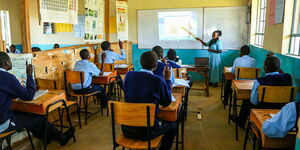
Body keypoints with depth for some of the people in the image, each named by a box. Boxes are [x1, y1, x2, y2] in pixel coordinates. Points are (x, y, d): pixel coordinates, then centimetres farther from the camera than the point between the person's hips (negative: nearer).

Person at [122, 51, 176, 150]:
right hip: (147, 131, -4)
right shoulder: (159, 81, -16)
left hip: (126, 129, 5)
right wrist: (167, 79, 5)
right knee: (173, 125, 22)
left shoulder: (129, 75, -3)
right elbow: (166, 103, 0)